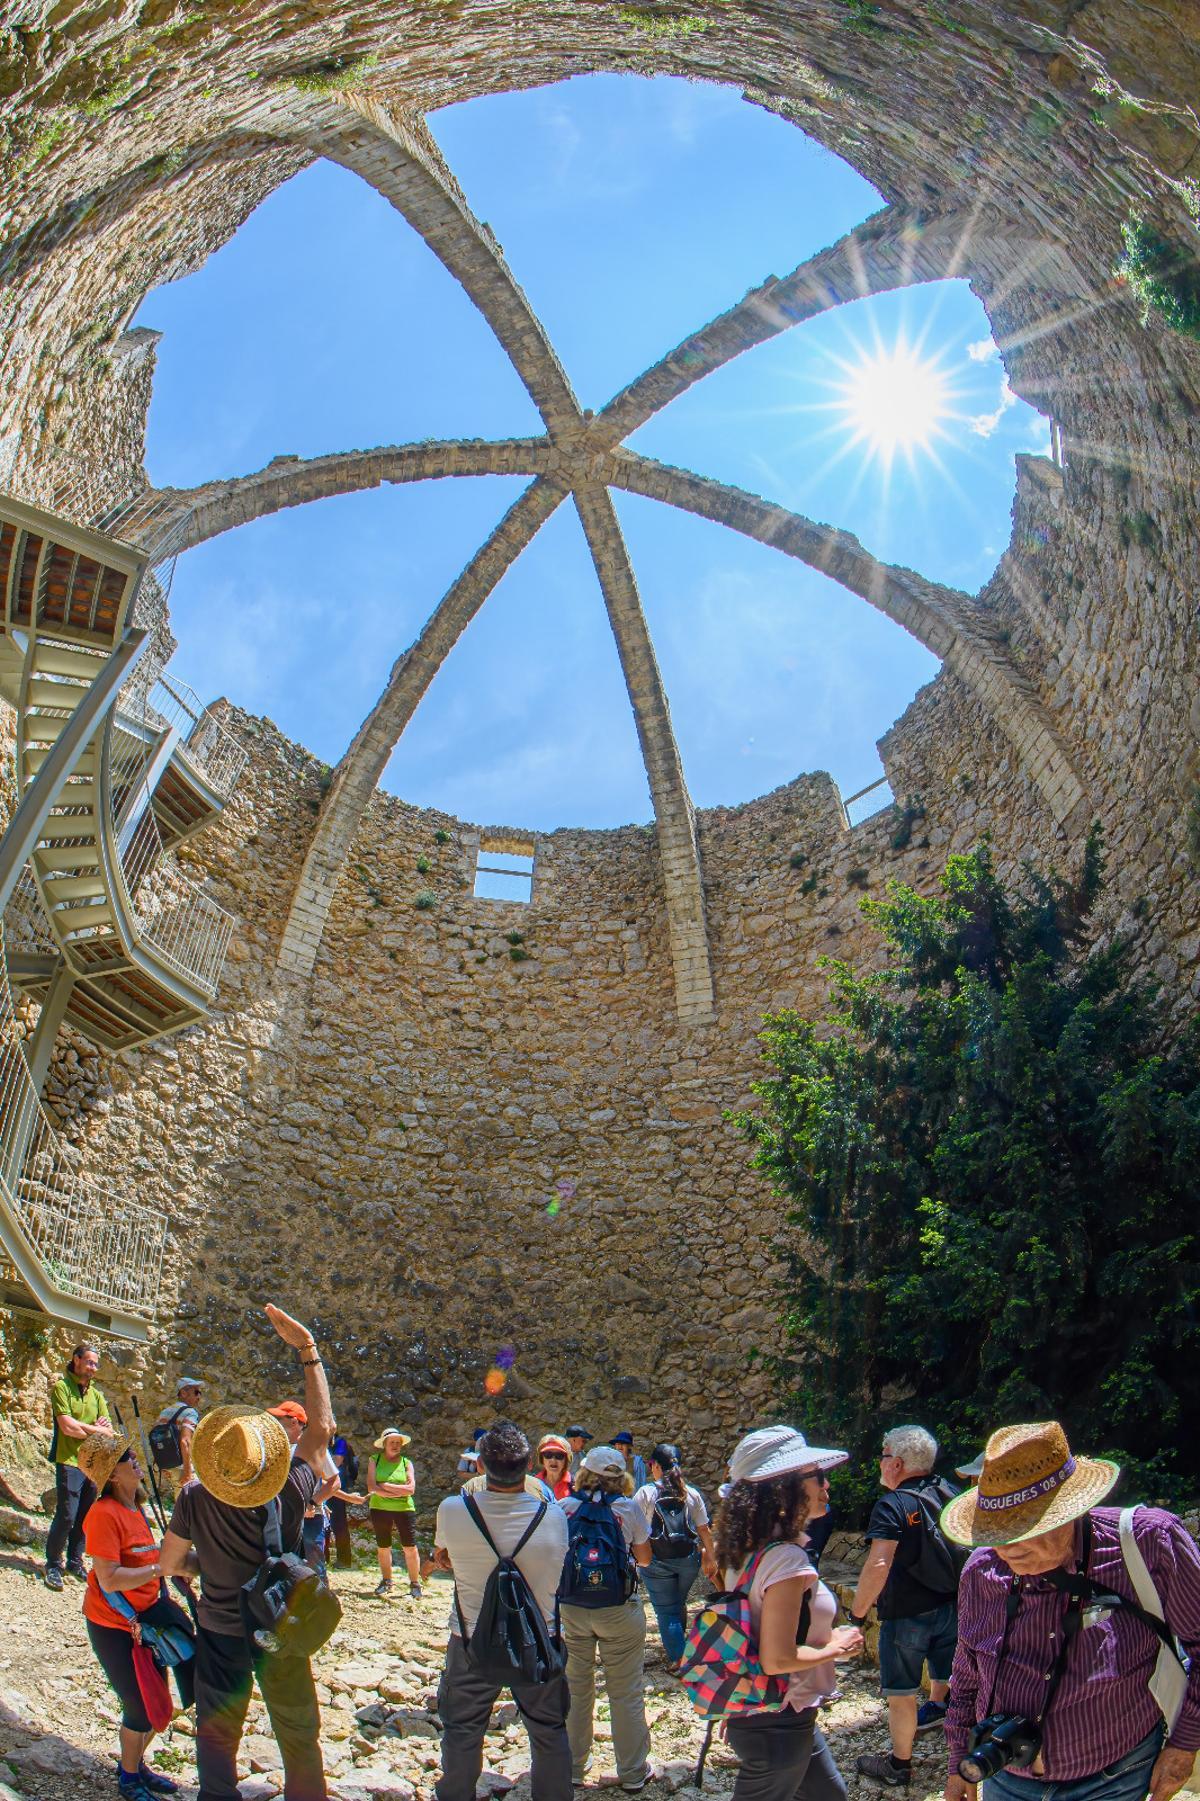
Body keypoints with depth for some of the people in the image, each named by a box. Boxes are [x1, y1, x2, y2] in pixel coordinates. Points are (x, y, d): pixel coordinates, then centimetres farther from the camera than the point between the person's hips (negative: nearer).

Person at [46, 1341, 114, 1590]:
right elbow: (67, 1427, -15)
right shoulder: (61, 1387, -5)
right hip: (69, 1461, -6)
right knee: (66, 1516, -8)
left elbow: (108, 1430, 9)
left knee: (84, 1517, 8)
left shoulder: (96, 1394, 15)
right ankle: (53, 1564, 6)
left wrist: (84, 1429, -10)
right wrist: (96, 1429, -5)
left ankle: (74, 1562, 20)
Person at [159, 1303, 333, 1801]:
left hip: (220, 1633, 0)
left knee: (217, 1732, 18)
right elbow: (321, 1425, -11)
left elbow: (169, 1564, -6)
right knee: (298, 1731, 17)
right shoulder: (291, 1494, -23)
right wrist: (307, 1349, -11)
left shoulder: (194, 1501, -21)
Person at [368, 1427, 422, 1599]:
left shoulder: (406, 1462, 1)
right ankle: (386, 1582, 29)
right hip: (380, 1509, 1)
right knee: (383, 1548, 12)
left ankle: (415, 1584, 8)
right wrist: (398, 1492, -14)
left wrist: (386, 1485, -15)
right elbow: (372, 1487, -11)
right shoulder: (374, 1460, 0)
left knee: (410, 1548, -3)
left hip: (404, 1509, -1)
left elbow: (410, 1489, -10)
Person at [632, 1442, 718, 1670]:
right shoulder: (691, 1493, -1)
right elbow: (704, 1529, 2)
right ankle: (678, 1645, 38)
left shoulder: (645, 1493, -10)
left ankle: (677, 1659, 8)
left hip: (657, 1562, -4)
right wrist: (711, 1557, 11)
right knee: (680, 1604, 25)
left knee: (666, 1611, 8)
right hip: (688, 1559, 4)